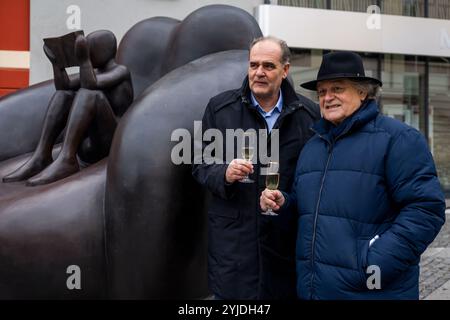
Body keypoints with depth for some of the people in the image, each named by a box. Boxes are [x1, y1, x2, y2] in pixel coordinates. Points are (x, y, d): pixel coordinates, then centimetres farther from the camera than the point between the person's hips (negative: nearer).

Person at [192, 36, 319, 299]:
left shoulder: (309, 114, 3)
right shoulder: (220, 107, 4)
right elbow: (201, 165, 6)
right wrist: (224, 174, -14)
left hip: (288, 239, 0)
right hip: (233, 237, 0)